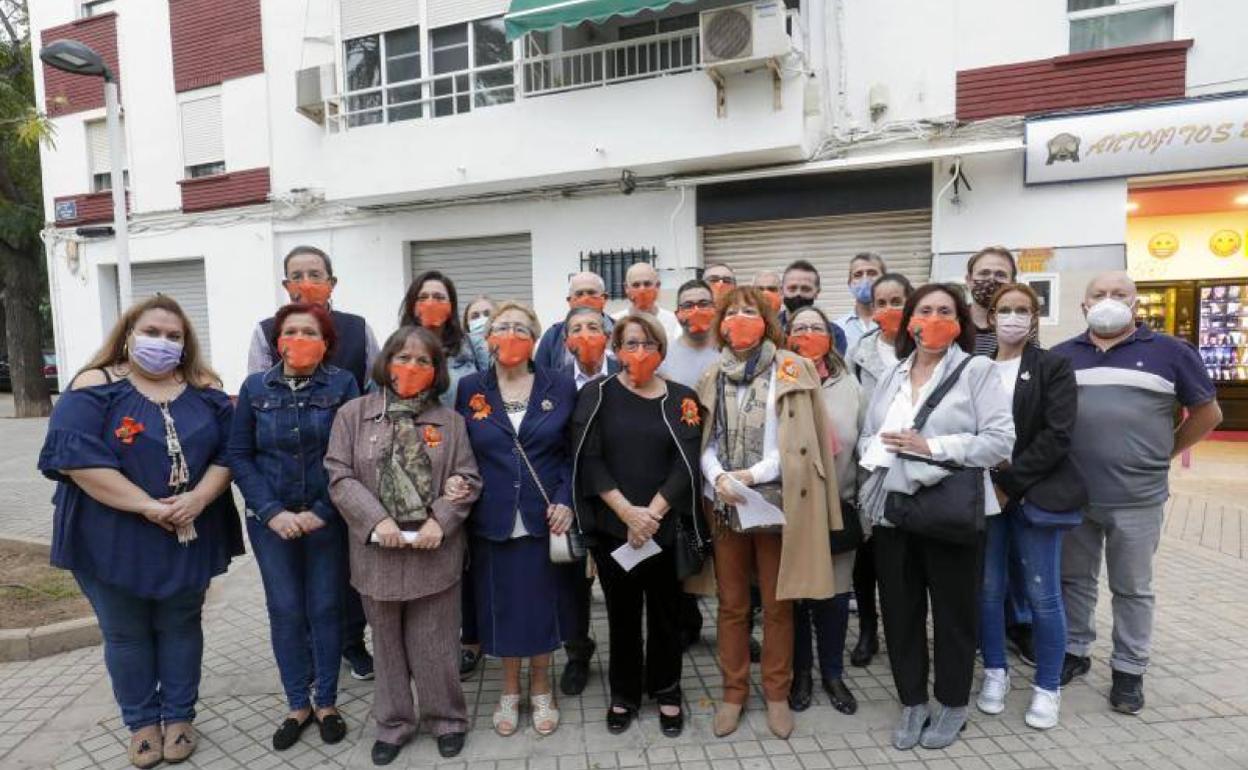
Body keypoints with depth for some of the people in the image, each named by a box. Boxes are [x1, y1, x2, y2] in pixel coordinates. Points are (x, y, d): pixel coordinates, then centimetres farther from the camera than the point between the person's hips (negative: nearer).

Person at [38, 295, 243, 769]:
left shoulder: (205, 391, 2)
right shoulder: (94, 387, -8)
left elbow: (228, 452, -1)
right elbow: (77, 458, -18)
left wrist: (199, 499, -19)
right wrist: (149, 507, -22)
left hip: (190, 536, 2)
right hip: (113, 538, -2)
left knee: (180, 626, 14)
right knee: (125, 634, 13)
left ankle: (179, 716, 31)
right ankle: (142, 722, 31)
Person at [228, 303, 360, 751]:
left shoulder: (343, 384, -4)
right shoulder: (255, 388, 2)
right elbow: (238, 455, 1)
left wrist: (322, 511, -14)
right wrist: (272, 511, -10)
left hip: (327, 519, -1)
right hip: (271, 519, 2)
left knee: (325, 609, 7)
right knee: (285, 611, 8)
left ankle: (327, 703, 24)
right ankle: (298, 706, 25)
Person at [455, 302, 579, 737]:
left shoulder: (560, 386, 0)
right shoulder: (470, 389, 2)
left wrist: (565, 500, -10)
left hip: (545, 517, 0)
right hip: (493, 519, 1)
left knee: (542, 603, 10)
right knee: (502, 604, 11)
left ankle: (540, 689, 32)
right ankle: (510, 690, 33)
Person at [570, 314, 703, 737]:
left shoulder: (681, 399, 2)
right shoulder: (597, 395, -1)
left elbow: (686, 464, -4)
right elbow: (588, 459, -8)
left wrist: (651, 514, -14)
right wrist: (627, 512, -15)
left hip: (665, 525, 1)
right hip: (611, 525, 0)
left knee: (665, 611, 11)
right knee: (622, 612, 12)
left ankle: (666, 693, 31)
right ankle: (624, 694, 31)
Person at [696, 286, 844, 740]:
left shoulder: (791, 369, -3)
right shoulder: (712, 378, 7)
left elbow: (800, 442, -8)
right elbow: (704, 440, 7)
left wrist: (752, 474, -16)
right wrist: (717, 476, -13)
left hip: (776, 501, -3)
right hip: (725, 504, 3)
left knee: (777, 603, 10)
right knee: (731, 604, 12)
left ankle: (777, 694, 28)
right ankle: (733, 692, 28)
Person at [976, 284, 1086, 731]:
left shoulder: (1054, 367, -1)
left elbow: (1057, 436, -10)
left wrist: (1009, 483, -14)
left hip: (1034, 492, -2)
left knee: (1042, 593, 2)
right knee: (988, 588, 8)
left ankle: (1048, 687, 20)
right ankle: (995, 672, 26)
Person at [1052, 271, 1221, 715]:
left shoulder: (1169, 352, -1)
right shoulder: (1061, 357, 6)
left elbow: (1207, 413, 8)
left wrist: (1165, 454, 5)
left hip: (1136, 499, -2)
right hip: (1072, 496, 2)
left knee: (1132, 589, 10)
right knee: (1074, 579, 15)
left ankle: (1129, 670, 24)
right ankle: (1074, 651, 30)